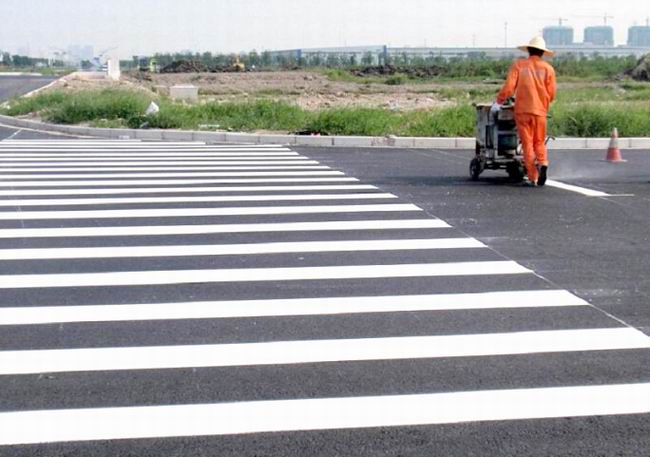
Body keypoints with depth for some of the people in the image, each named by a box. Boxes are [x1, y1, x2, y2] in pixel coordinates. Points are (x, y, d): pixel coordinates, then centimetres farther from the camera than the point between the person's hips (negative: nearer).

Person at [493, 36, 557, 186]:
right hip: (540, 111, 1)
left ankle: (533, 177, 0)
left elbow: (509, 88, -8)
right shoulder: (548, 68, 4)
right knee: (539, 142, 13)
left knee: (527, 144, 4)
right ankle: (543, 163, -16)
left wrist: (499, 102, 4)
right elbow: (551, 94, 2)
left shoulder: (518, 66, 1)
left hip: (522, 110, -1)